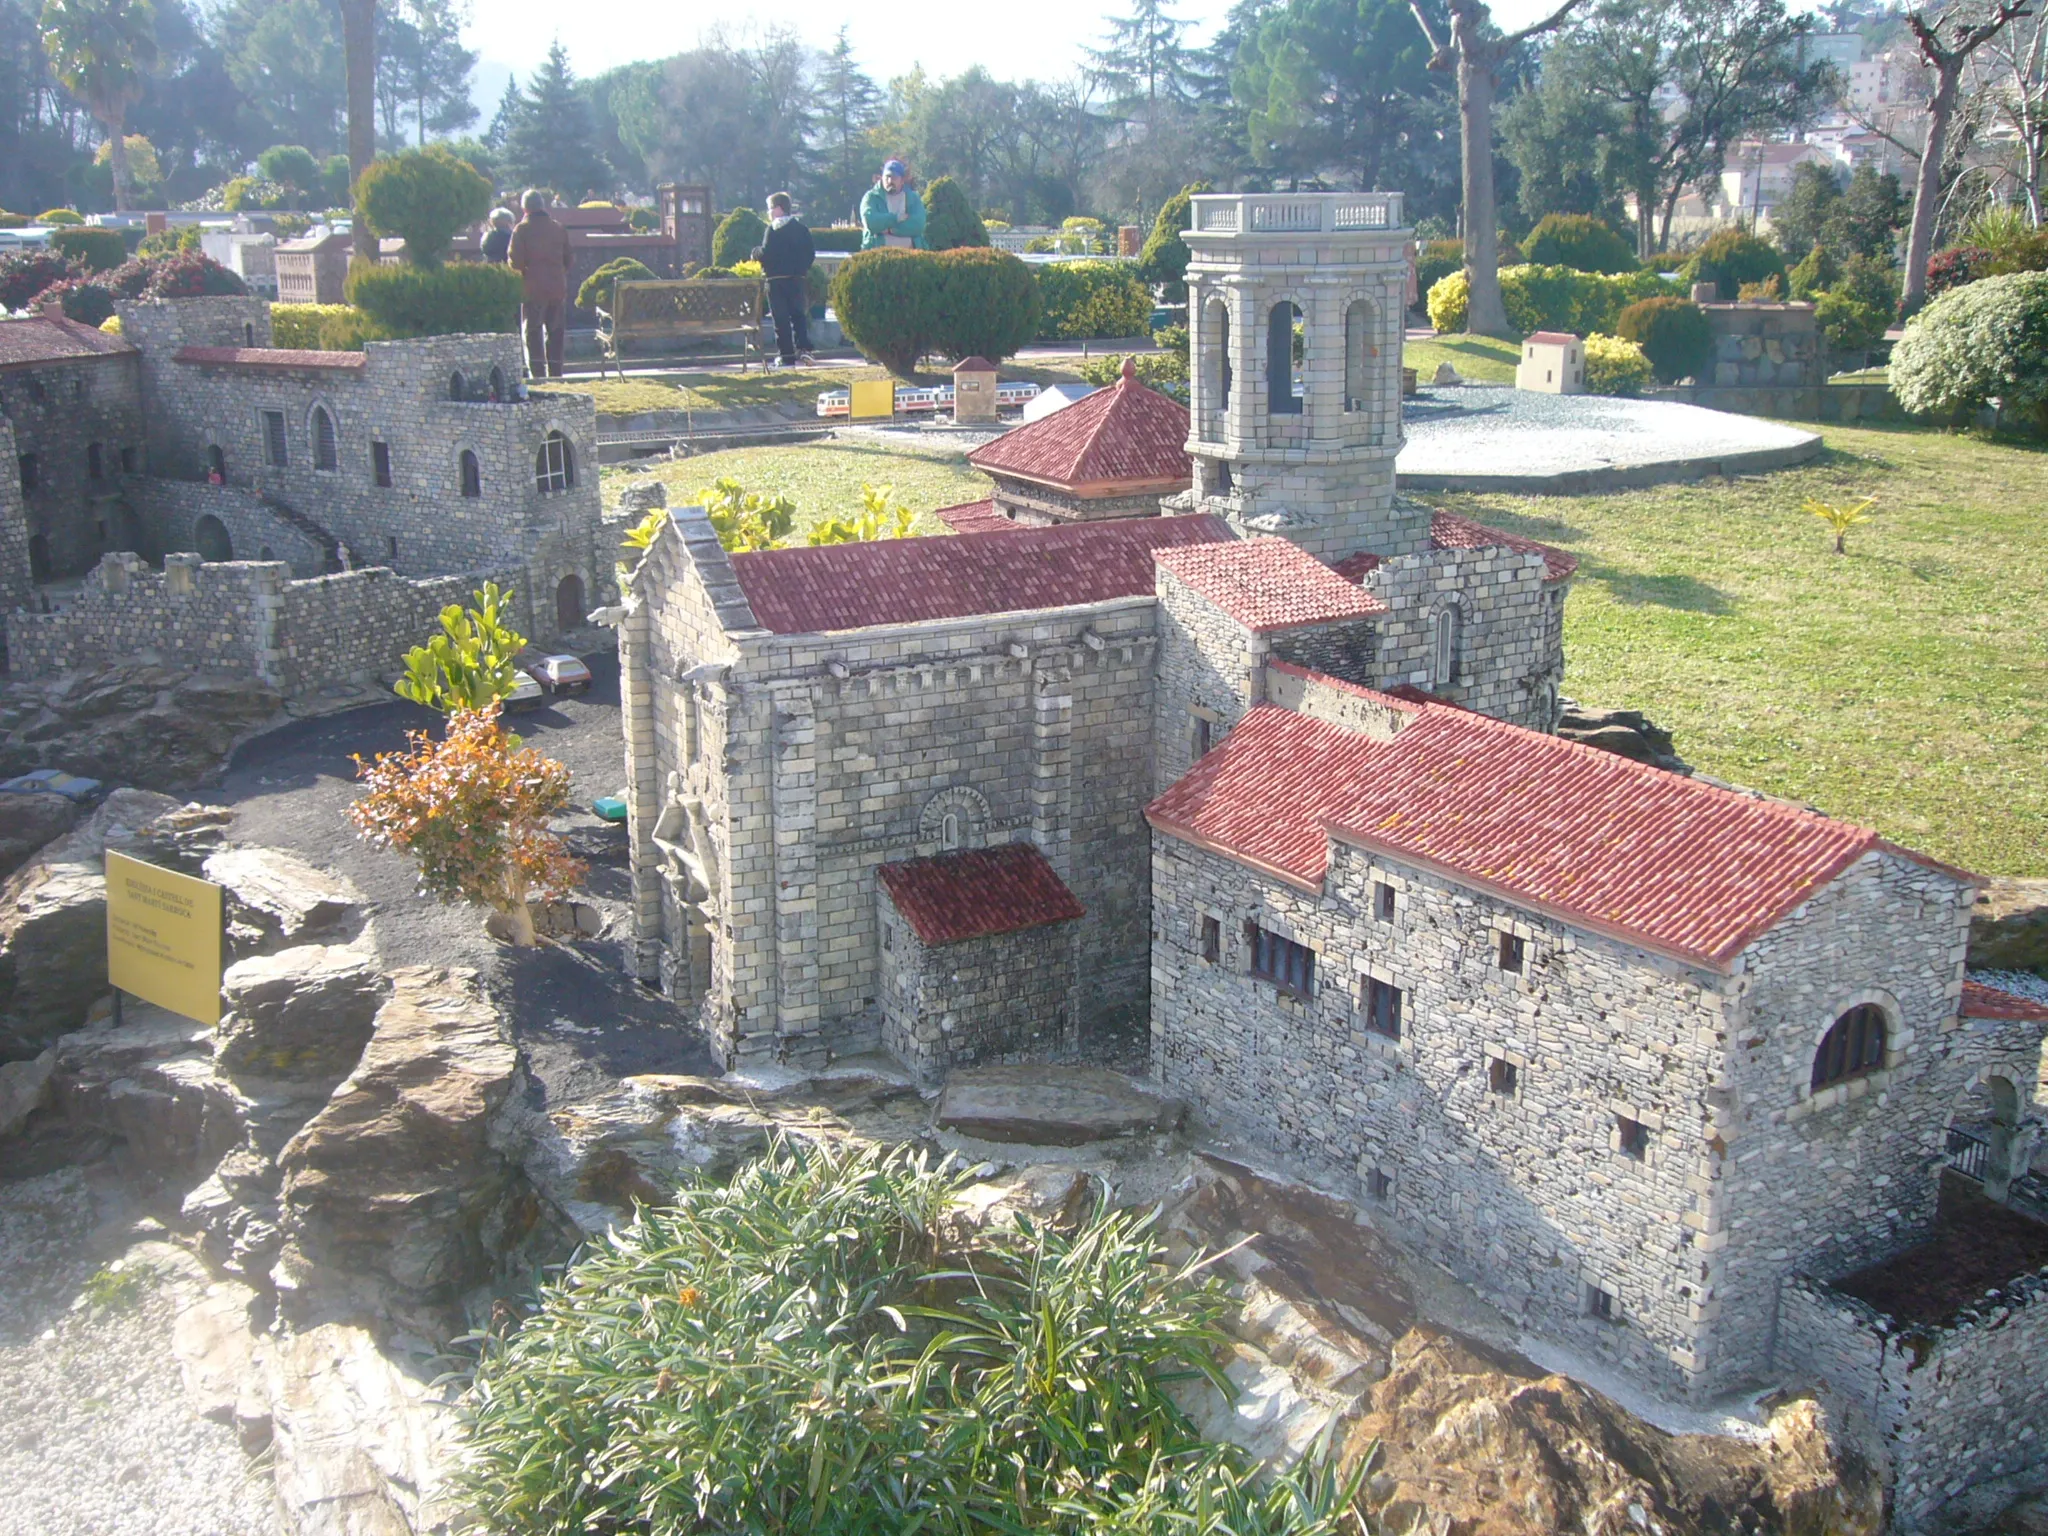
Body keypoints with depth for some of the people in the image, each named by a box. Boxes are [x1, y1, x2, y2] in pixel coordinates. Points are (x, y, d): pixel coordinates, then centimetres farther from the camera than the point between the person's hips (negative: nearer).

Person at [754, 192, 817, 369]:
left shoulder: (774, 228, -9)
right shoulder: (801, 227, 8)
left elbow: (766, 253, -16)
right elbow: (811, 253, 9)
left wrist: (756, 251, 3)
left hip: (777, 279, -5)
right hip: (798, 279, 5)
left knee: (781, 318, -1)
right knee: (798, 315, 9)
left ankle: (786, 354, -2)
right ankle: (803, 349, -6)